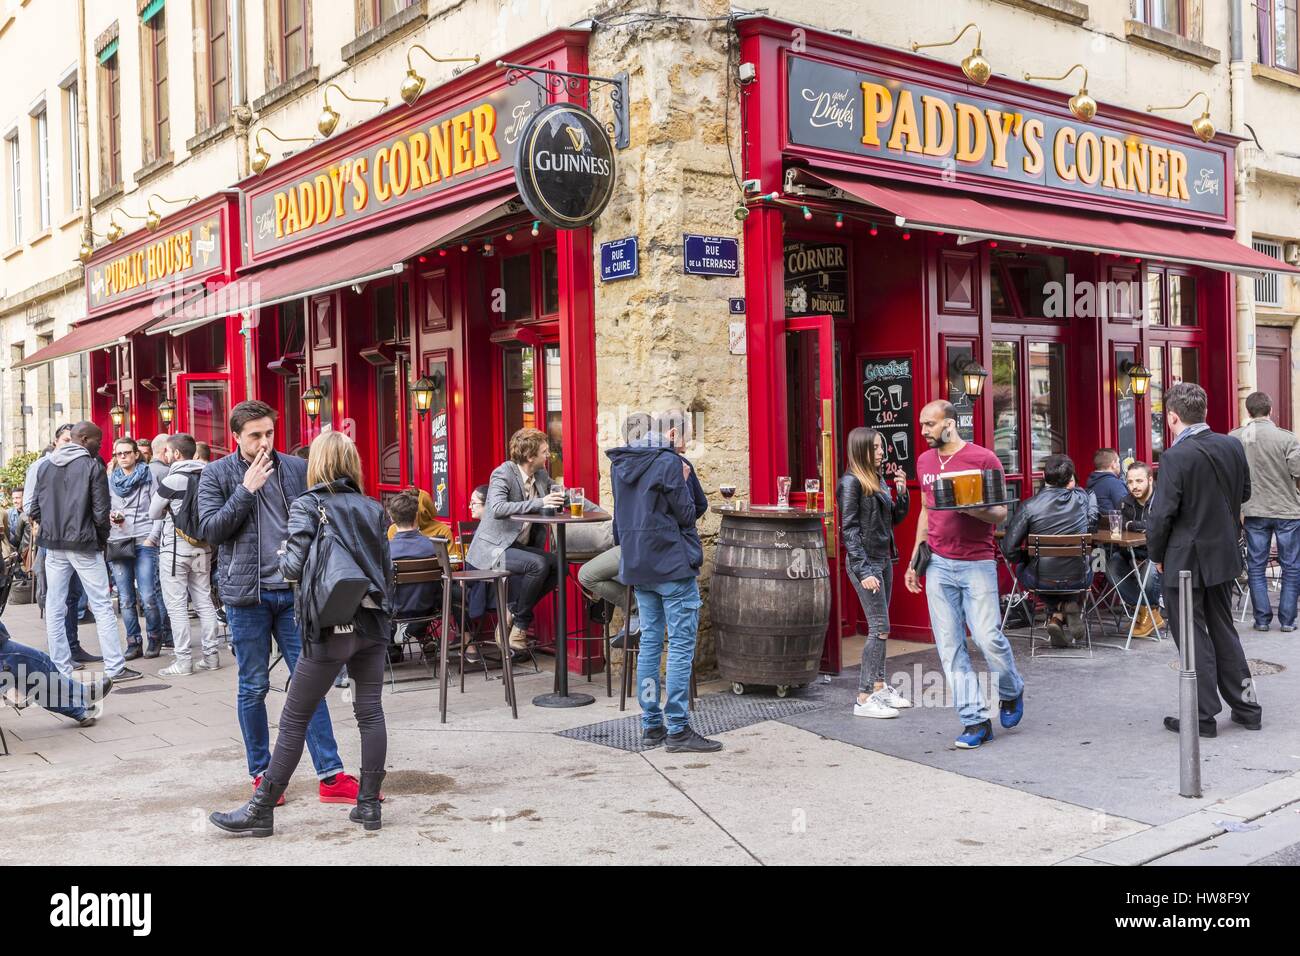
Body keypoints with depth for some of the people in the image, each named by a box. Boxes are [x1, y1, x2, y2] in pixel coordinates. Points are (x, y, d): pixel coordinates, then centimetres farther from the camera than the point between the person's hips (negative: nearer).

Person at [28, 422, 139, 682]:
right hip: (84, 545, -5)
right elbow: (100, 511, -10)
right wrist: (102, 539, 5)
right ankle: (115, 667, -1)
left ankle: (61, 669, 10)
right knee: (102, 605, -1)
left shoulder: (46, 466, 9)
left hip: (53, 546, 5)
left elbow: (36, 509, 8)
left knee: (54, 608, 8)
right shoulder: (92, 466, -7)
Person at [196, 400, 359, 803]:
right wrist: (246, 490, -15)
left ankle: (331, 775, 5)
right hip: (247, 594, -2)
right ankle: (261, 773, 19)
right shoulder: (217, 475, 1)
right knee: (253, 687, 6)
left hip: (294, 591, 2)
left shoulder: (296, 468, 6)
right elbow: (209, 530, -8)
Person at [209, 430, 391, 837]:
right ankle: (369, 804, 13)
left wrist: (282, 557, 6)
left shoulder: (306, 505, -6)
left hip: (330, 626, -4)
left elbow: (294, 566, -15)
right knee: (370, 711, 9)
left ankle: (261, 810, 12)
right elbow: (387, 570, 9)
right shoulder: (373, 509, 7)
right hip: (372, 622, 5)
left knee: (295, 719, 3)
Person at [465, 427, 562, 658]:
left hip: (520, 546, 8)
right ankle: (519, 624, -8)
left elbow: (558, 500, 17)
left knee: (558, 566, -15)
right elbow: (498, 509, -30)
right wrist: (539, 503, -35)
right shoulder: (503, 473, -14)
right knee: (538, 564, -29)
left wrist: (560, 498, -10)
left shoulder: (542, 475, 7)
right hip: (493, 549, -8)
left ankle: (512, 615, -1)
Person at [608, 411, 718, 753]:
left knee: (649, 643, 12)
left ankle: (651, 724, 16)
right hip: (673, 565, -7)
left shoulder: (620, 465, 9)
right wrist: (683, 480, 1)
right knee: (681, 645, -3)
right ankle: (677, 729, -3)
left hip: (638, 566, 7)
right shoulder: (669, 463, -13)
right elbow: (688, 514, -10)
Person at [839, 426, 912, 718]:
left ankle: (879, 687, 23)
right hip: (865, 562, -8)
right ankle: (864, 698, -5)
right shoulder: (851, 481, -12)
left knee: (878, 628, 13)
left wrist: (902, 491, 1)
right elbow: (849, 529, -15)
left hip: (884, 559, 8)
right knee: (879, 628, -9)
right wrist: (863, 571, -20)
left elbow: (895, 519, 18)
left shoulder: (878, 479, 11)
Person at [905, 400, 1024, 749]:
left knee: (987, 637, -8)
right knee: (950, 646, 1)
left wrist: (972, 509, -25)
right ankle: (975, 720, 7)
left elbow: (1001, 513, -4)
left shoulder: (983, 458, -5)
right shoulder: (924, 462, 12)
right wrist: (914, 559, 18)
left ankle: (1011, 692, 23)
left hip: (977, 564, -5)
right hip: (938, 565, 5)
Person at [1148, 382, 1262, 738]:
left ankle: (1203, 716, 10)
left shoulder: (1176, 457, -20)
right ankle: (1246, 707, 25)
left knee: (1193, 638, 4)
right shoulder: (1233, 446, 0)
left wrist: (1156, 555, -6)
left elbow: (1162, 513, -19)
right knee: (1223, 630, 19)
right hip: (1224, 555, 7)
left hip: (1185, 560, -6)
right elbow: (1244, 493, 13)